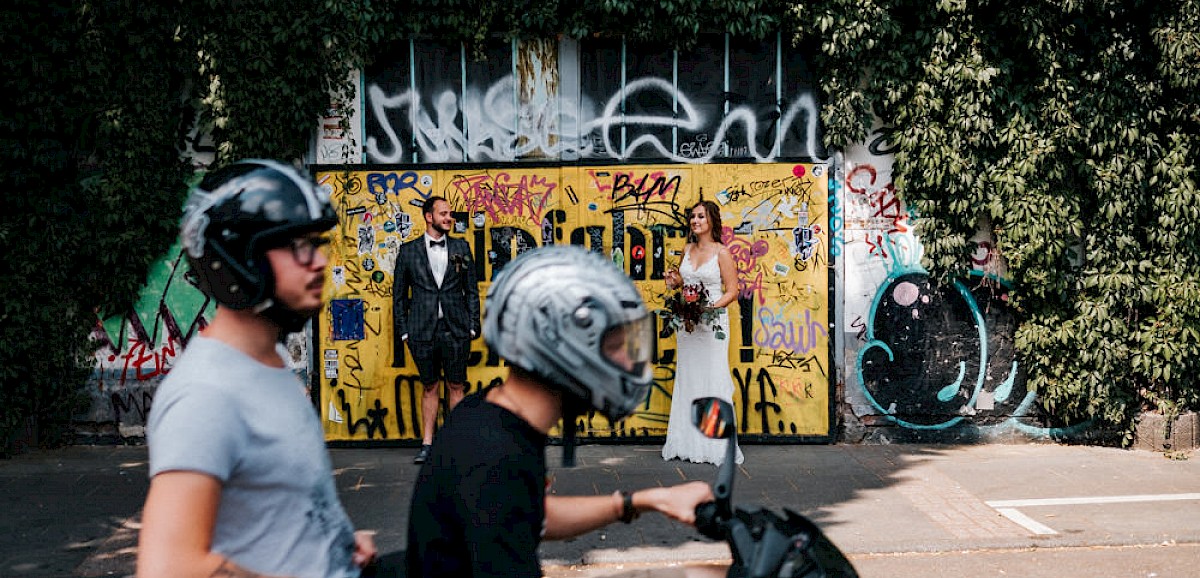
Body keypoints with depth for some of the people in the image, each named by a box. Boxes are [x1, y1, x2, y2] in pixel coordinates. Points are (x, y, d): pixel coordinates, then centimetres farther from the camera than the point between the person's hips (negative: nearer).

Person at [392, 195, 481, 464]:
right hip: (423, 331, -1)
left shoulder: (461, 248, 8)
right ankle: (427, 444, 12)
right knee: (429, 387, 7)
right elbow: (399, 294, 7)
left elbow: (472, 290, 9)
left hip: (456, 330, 1)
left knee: (456, 386, 5)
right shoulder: (408, 250, 4)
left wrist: (472, 326, 2)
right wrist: (403, 330, 1)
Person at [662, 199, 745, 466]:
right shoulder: (688, 249, 11)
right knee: (687, 380, 7)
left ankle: (716, 445, 0)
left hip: (712, 322, -6)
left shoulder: (722, 253, -4)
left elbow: (732, 292, -7)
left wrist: (709, 309, -20)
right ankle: (687, 443, 12)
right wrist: (675, 282, 3)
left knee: (712, 380, -5)